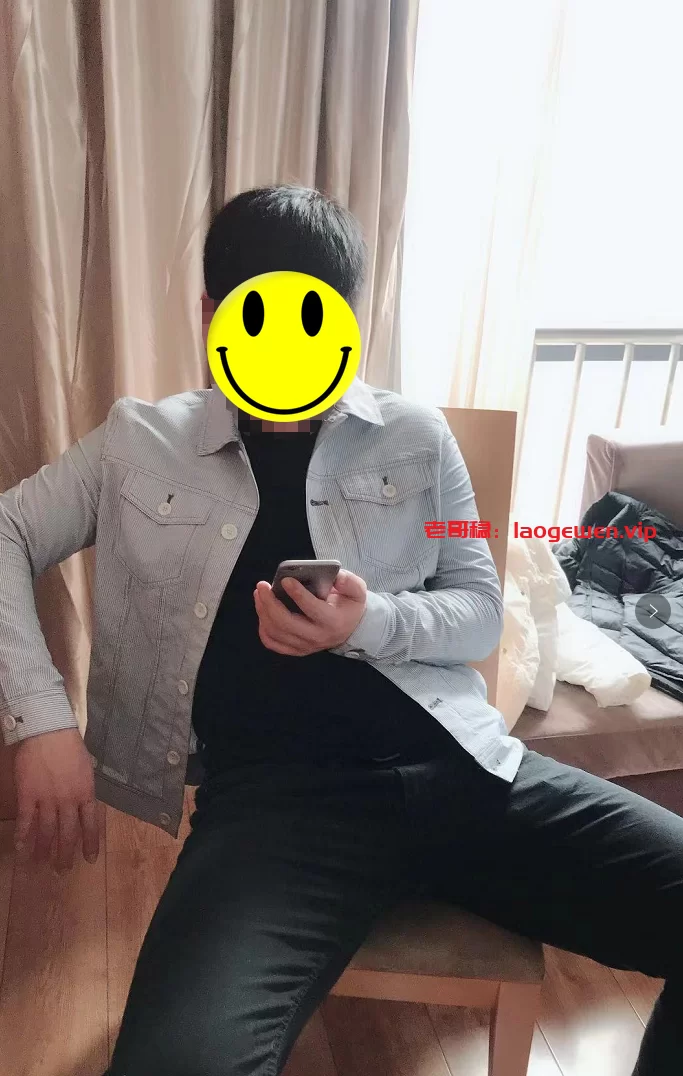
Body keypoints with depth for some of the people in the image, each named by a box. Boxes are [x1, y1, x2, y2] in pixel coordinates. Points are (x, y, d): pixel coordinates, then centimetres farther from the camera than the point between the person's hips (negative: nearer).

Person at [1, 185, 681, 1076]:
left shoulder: (416, 437, 11)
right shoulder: (141, 441, 11)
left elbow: (481, 611, 12)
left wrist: (369, 623, -11)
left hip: (459, 762, 3)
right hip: (272, 790, -2)